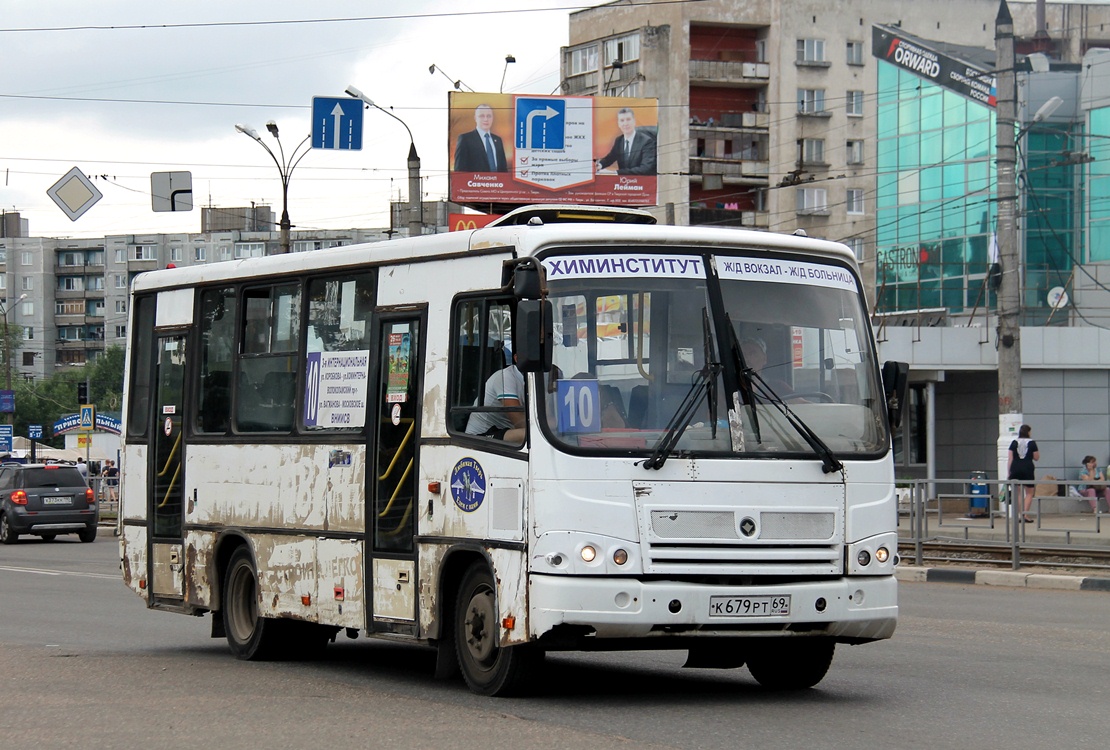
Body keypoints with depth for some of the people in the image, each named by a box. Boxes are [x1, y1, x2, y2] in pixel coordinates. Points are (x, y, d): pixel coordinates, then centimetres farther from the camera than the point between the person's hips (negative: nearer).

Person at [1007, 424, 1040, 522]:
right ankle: (1025, 515, -3)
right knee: (1029, 493, 7)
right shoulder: (1031, 443, -1)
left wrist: (1008, 473, 5)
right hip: (1028, 469, -2)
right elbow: (1036, 458, 4)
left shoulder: (1014, 443, 4)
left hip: (1015, 469, 2)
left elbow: (1010, 459, 2)